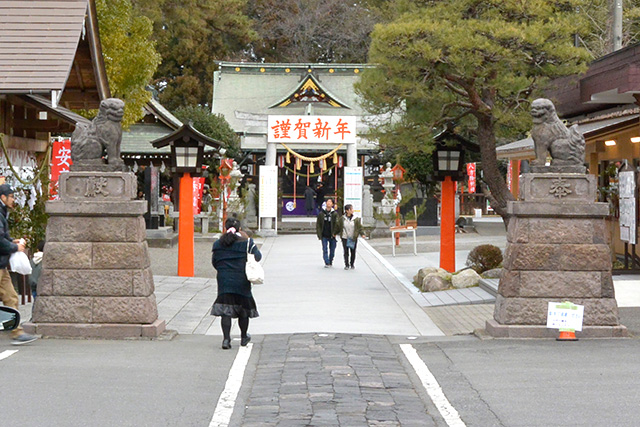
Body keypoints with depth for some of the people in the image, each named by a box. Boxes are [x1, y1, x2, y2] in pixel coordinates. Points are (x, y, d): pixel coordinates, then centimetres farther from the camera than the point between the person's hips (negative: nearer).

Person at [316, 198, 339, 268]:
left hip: (332, 236, 0)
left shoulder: (335, 214, 1)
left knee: (332, 250, 8)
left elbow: (337, 224, -4)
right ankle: (327, 263, -6)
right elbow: (318, 225, 5)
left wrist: (335, 233, -14)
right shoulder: (321, 214, 4)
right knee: (325, 250, -6)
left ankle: (330, 262, 23)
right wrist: (319, 234, -2)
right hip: (324, 236, 0)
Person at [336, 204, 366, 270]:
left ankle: (352, 264, 22)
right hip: (345, 238, 0)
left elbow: (360, 227, 1)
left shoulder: (356, 219, -1)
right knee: (346, 252, 0)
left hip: (353, 238, 1)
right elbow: (338, 227, 9)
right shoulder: (342, 219, -2)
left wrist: (362, 234, -12)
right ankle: (347, 265, 7)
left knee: (353, 252, 7)